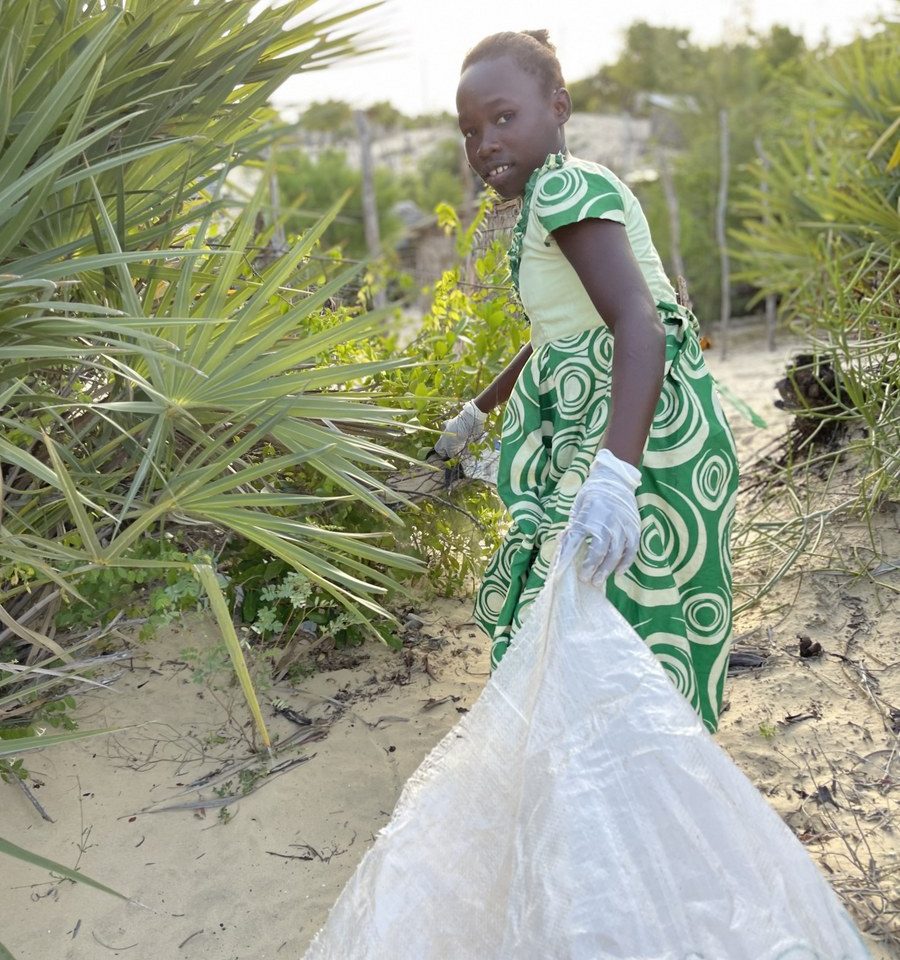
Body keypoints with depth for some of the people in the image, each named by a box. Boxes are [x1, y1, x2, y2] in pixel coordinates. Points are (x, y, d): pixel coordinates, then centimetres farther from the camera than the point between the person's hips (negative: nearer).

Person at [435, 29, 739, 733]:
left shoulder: (564, 187, -13)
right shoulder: (551, 203, 18)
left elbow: (640, 323, -29)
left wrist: (612, 476, -43)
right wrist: (479, 412, 42)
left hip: (638, 439, -10)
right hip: (596, 441, 10)